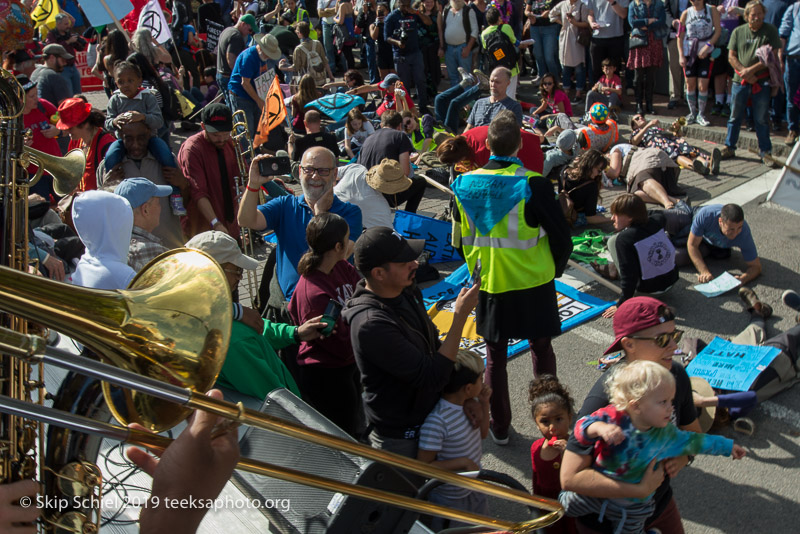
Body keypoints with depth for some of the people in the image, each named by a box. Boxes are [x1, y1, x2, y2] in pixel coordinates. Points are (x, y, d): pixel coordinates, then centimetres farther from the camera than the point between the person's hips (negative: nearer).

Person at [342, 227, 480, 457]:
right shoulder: (371, 324, -32)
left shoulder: (404, 291, -4)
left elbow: (433, 345, 12)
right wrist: (460, 316, -29)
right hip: (400, 440, -8)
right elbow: (433, 378, -32)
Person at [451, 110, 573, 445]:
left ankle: (499, 427, 25)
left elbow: (461, 237, 6)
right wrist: (556, 267, 7)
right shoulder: (532, 185, -18)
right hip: (533, 282, -2)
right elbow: (561, 236, -11)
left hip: (488, 283, 3)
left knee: (495, 357, 14)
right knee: (541, 348, 17)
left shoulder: (465, 184, -6)